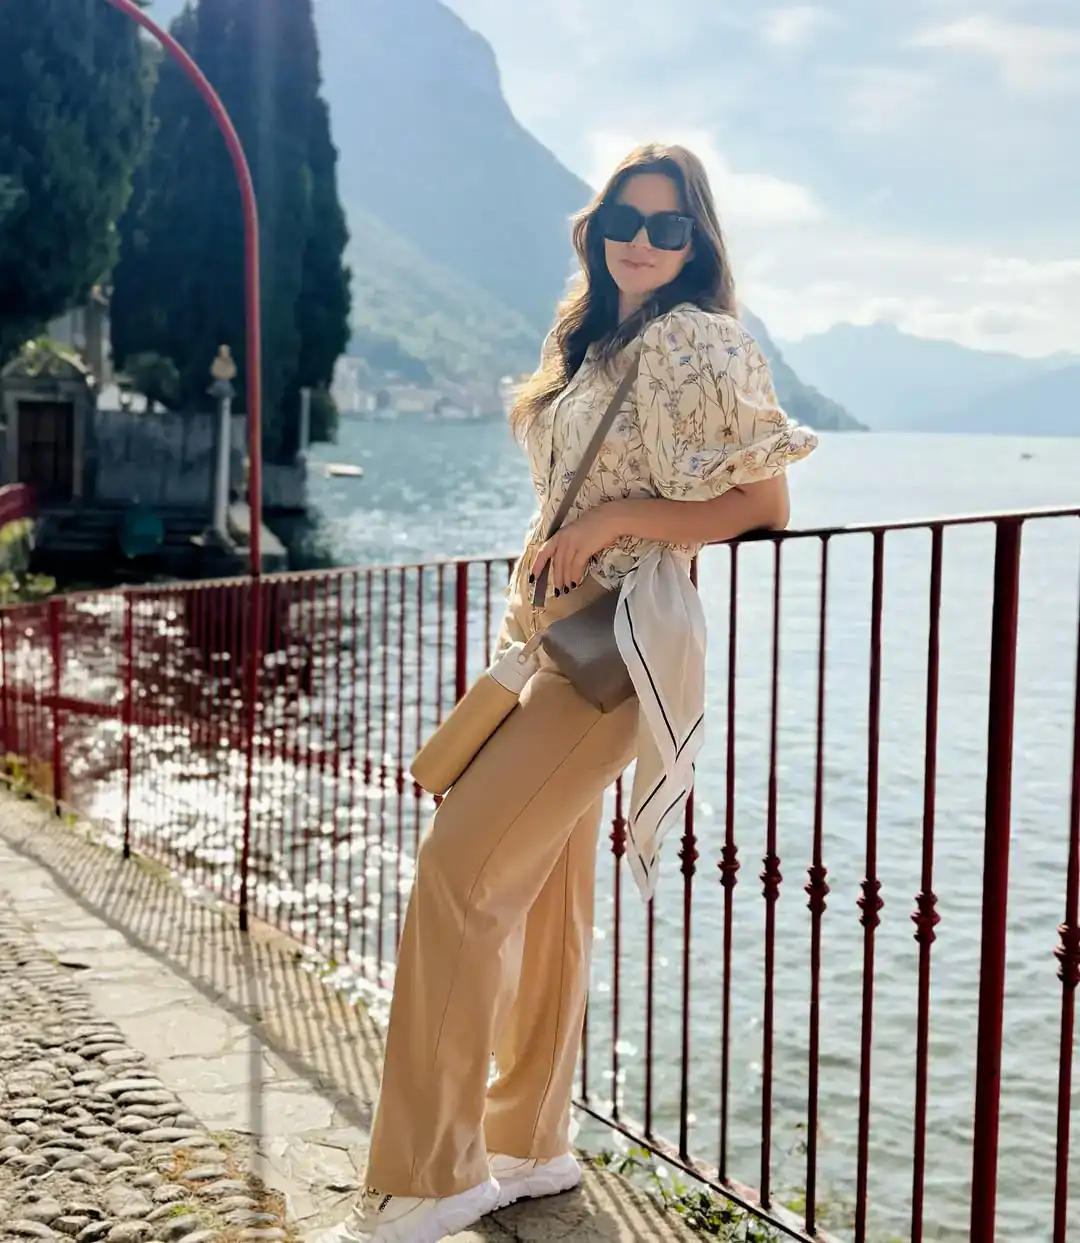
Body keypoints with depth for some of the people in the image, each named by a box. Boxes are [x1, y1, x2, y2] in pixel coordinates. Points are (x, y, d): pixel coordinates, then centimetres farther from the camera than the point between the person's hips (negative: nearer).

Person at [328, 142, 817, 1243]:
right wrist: (549, 552, 13)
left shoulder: (696, 342, -8)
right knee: (542, 884, 12)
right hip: (545, 633, 9)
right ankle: (530, 1146, 24)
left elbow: (764, 504, -12)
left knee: (459, 870, -15)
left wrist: (616, 521, -16)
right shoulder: (590, 340, 17)